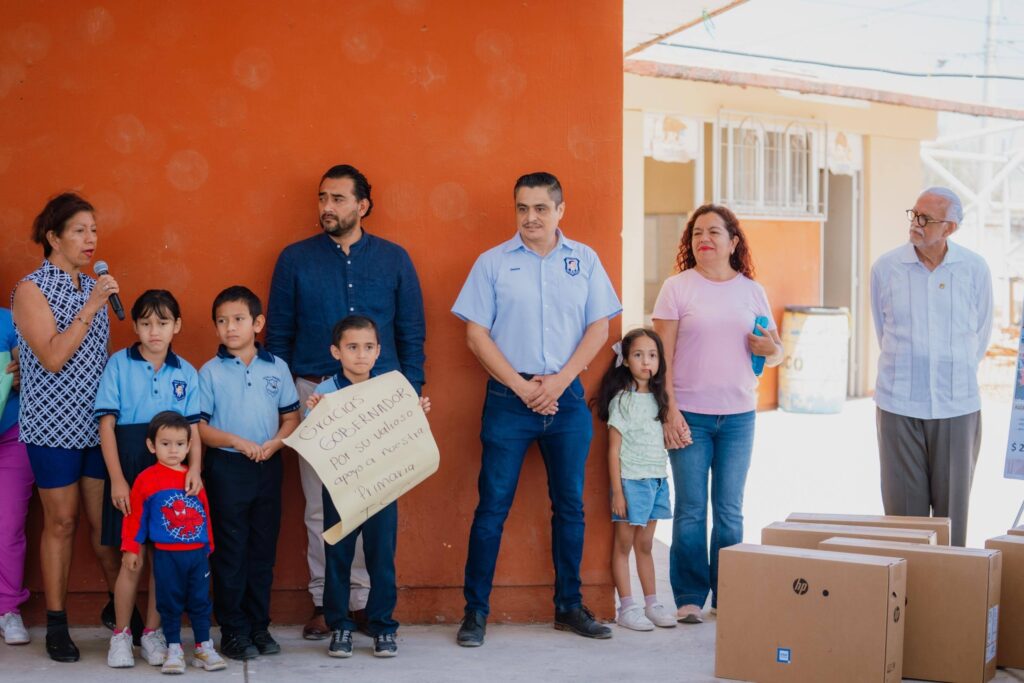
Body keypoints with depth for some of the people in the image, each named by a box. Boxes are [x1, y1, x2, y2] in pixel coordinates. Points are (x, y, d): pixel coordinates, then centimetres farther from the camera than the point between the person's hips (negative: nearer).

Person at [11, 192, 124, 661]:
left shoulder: (93, 287, 10)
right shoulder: (31, 289, -7)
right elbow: (53, 357, -18)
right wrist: (90, 307, -18)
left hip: (99, 421, 5)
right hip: (55, 424, -5)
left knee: (108, 519, 6)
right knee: (60, 522, 2)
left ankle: (118, 605, 22)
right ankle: (56, 623, 13)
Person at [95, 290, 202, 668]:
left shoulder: (186, 372, 6)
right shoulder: (119, 364, -1)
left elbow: (193, 429, 5)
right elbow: (107, 424, -3)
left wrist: (194, 468, -12)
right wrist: (117, 479, -9)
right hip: (130, 467, -2)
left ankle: (152, 632, 21)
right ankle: (122, 634, 17)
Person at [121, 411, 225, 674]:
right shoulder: (146, 479, -5)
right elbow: (135, 516, -2)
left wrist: (209, 546, 16)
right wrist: (131, 548, -1)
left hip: (197, 553, 3)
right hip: (166, 555, -3)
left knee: (200, 601, 8)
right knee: (170, 603, 6)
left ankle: (204, 648, 19)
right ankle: (174, 650, 16)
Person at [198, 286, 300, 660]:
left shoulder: (276, 367, 4)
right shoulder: (210, 372, -3)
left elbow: (291, 416, 7)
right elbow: (197, 425, -5)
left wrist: (276, 442, -12)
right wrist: (237, 442, -17)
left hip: (268, 467, 3)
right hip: (227, 468, -2)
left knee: (263, 550, 9)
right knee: (230, 552, 3)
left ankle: (259, 625, 19)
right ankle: (233, 630, 11)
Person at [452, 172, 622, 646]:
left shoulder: (584, 261, 7)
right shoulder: (493, 263, 2)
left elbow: (598, 327, 4)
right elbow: (476, 334, -2)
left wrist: (557, 382, -8)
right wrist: (521, 385, -9)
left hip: (566, 398, 2)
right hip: (508, 399, -2)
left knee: (570, 504, 9)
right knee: (493, 505, -1)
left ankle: (569, 606, 21)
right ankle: (475, 611, 7)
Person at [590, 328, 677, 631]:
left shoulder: (657, 398, 9)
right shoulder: (623, 400, -8)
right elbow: (614, 449, -10)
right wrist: (617, 491, -13)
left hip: (657, 479, 6)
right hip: (631, 480, -6)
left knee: (645, 545, 14)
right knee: (623, 545, 1)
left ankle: (652, 603, 18)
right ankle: (626, 608, 5)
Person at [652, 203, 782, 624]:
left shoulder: (751, 290, 9)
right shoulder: (677, 288, 0)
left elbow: (775, 353, 14)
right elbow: (661, 355, -4)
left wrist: (771, 349, -10)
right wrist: (669, 410, -11)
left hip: (738, 416, 3)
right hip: (690, 414, -2)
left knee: (730, 511, 8)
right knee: (691, 510, 1)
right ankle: (689, 597, 10)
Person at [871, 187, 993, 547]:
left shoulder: (974, 269, 0)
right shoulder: (886, 268, -1)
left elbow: (980, 334, 13)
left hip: (957, 406, 0)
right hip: (899, 405, 0)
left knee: (952, 505, 5)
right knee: (903, 506, 4)